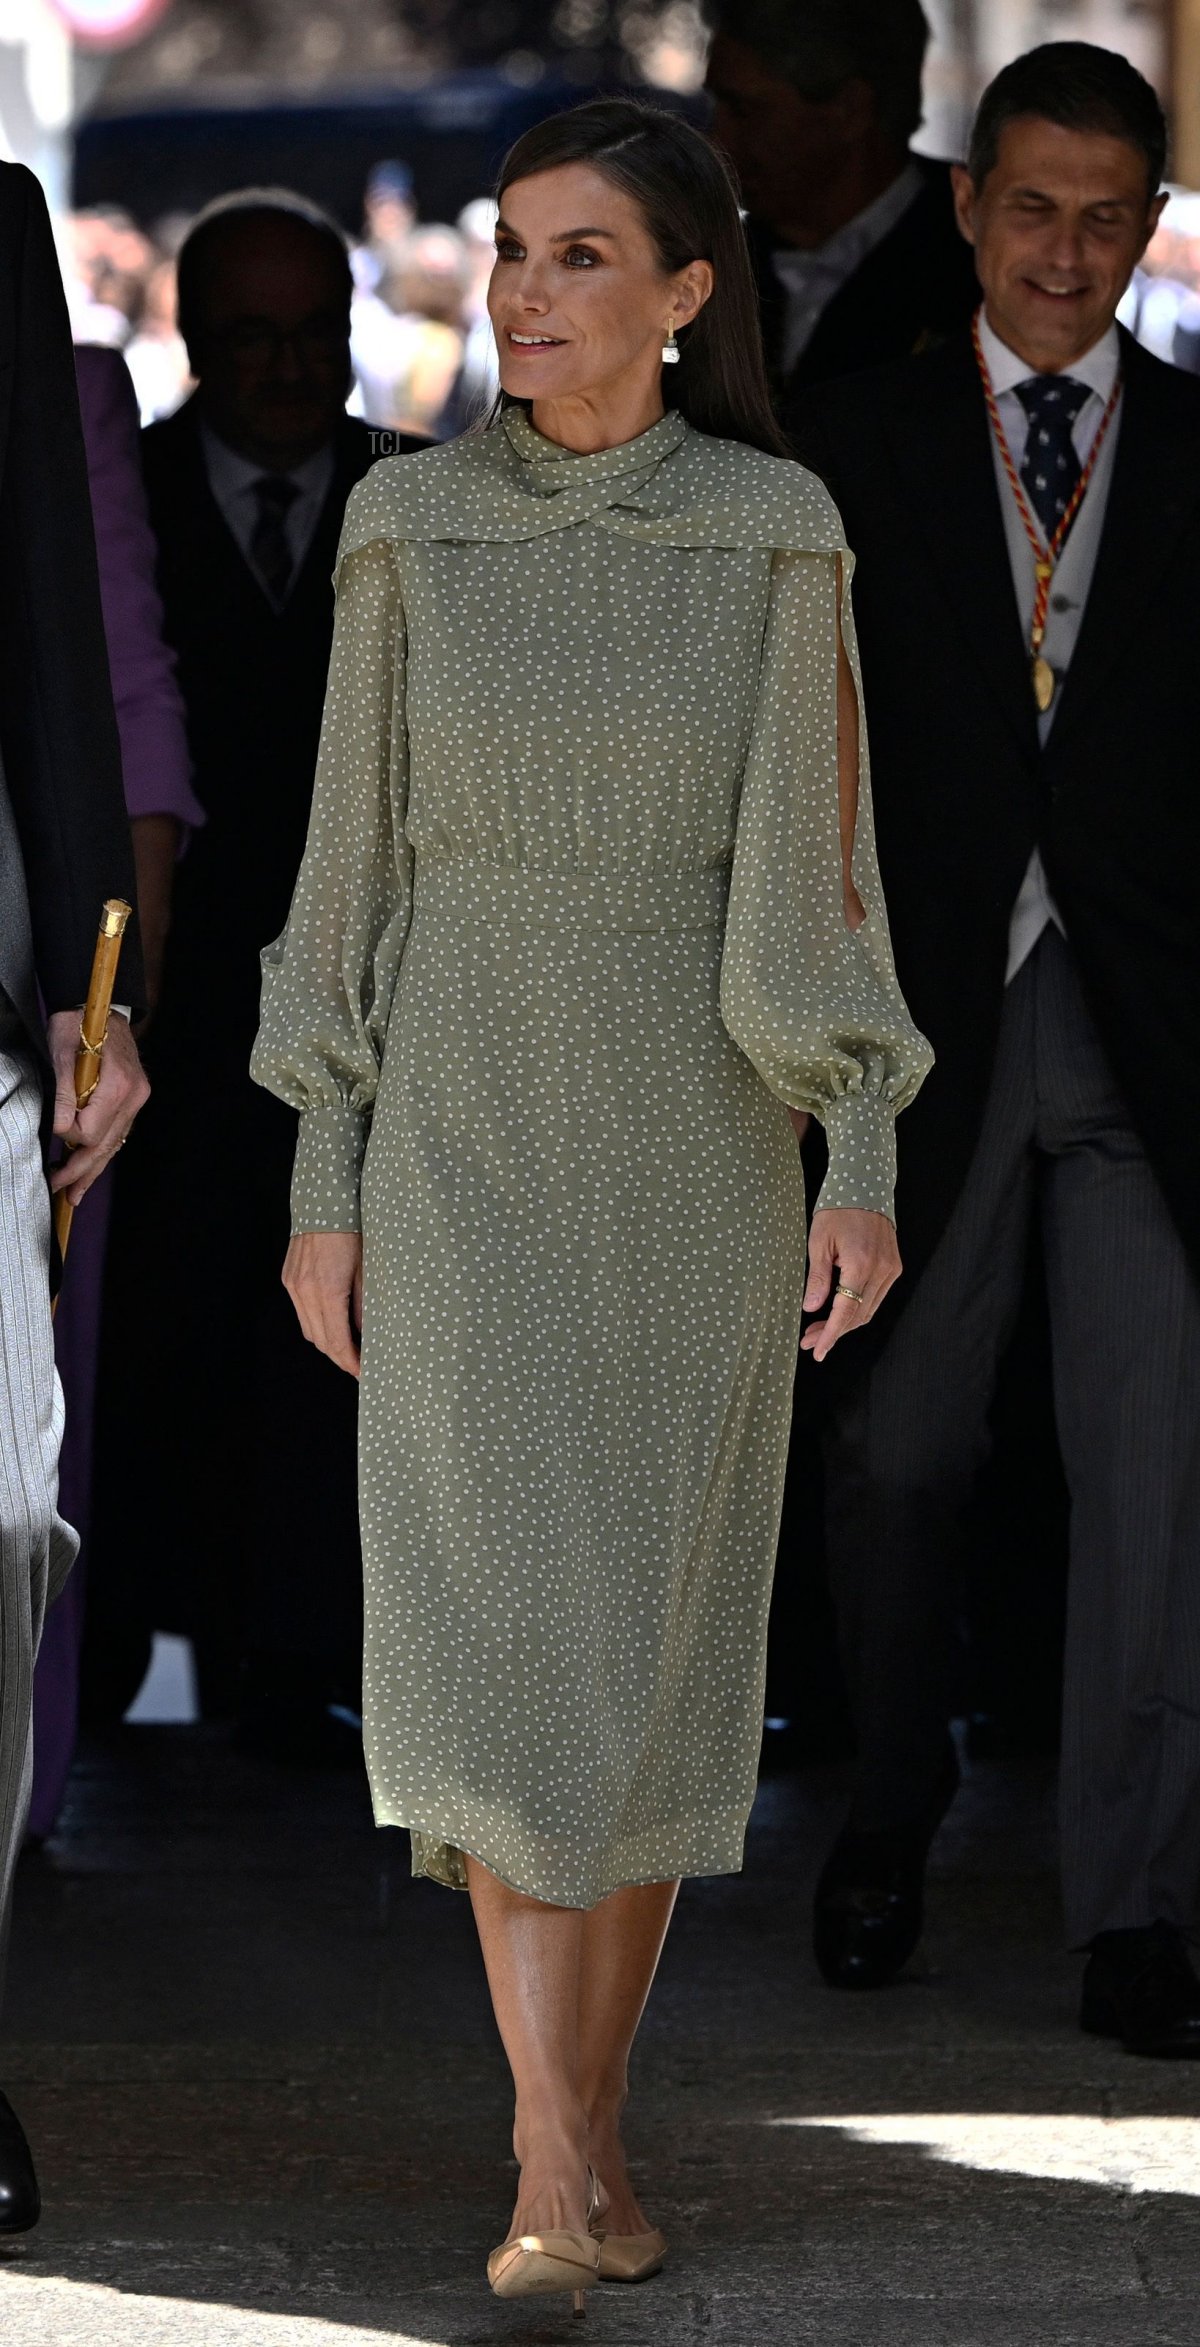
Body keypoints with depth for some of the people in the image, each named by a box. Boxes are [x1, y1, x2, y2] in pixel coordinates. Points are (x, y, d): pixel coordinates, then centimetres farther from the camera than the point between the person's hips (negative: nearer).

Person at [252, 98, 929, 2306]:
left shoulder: (776, 536, -2)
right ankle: (568, 2177, -12)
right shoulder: (410, 528, -1)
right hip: (467, 1135, 0)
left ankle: (577, 2129, 18)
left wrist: (867, 1167, -9)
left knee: (651, 1643, 4)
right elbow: (354, 861, 2)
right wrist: (324, 1185, -1)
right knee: (499, 1635, -13)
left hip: (693, 1139, 1)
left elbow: (822, 857, -1)